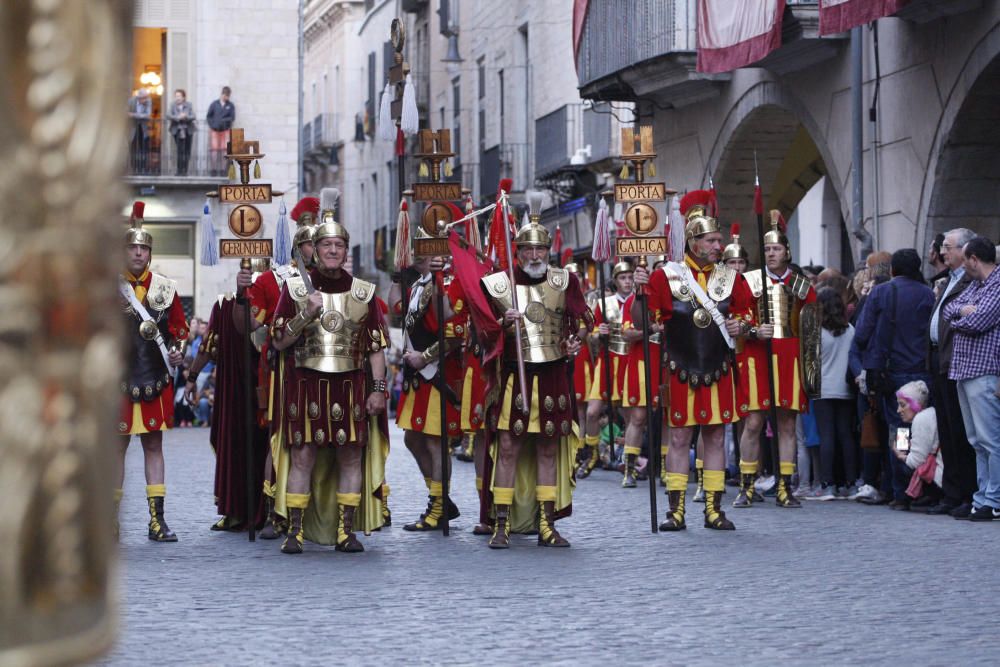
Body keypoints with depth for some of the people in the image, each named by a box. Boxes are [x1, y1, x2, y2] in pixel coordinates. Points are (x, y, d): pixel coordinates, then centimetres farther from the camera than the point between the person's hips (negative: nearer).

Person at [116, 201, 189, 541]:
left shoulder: (165, 288, 7)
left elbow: (179, 329, 15)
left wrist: (177, 351, -2)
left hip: (156, 381, 3)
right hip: (119, 381, -2)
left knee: (154, 445, 6)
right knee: (117, 446, 1)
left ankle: (157, 519, 8)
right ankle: (112, 519, 6)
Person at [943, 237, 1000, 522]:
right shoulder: (975, 285, 19)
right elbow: (949, 310, 16)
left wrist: (957, 320, 2)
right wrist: (963, 310, -5)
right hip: (964, 370, 10)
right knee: (977, 441, 11)